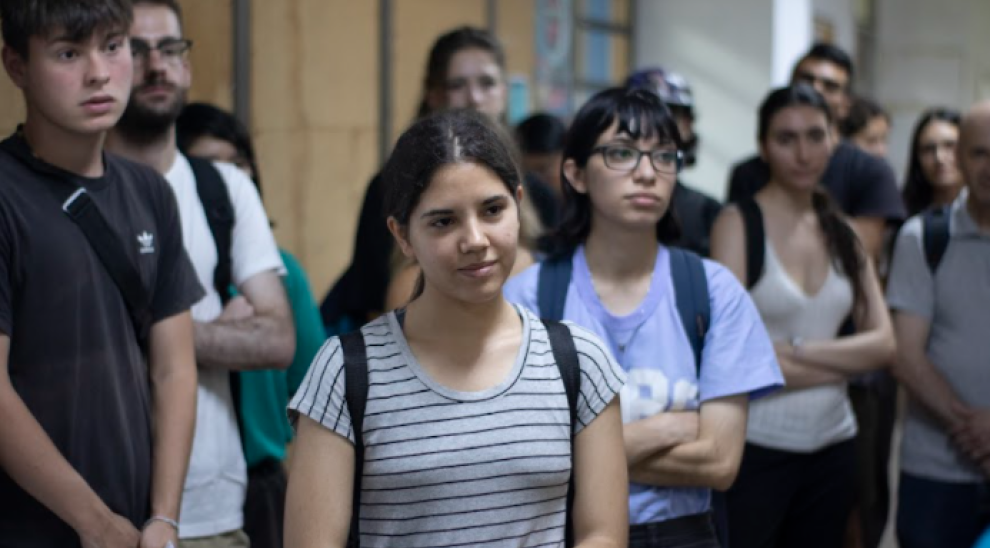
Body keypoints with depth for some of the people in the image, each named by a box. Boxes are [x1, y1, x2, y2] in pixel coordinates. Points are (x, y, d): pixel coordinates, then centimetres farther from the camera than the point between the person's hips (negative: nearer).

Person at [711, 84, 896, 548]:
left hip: (832, 445, 5)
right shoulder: (739, 223, -7)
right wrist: (843, 362, -6)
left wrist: (795, 351, -13)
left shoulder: (842, 235, 10)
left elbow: (883, 344, 1)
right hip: (756, 445, -5)